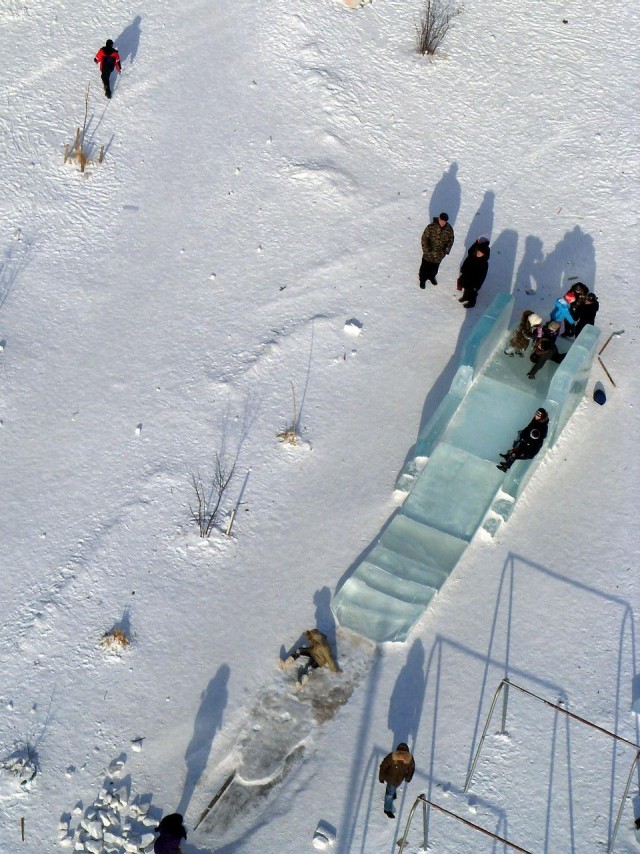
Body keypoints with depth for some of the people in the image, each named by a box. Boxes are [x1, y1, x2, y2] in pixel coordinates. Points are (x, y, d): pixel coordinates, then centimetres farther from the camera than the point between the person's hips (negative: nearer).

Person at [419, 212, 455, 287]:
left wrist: (447, 249, -12)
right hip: (429, 253, -3)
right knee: (425, 267, 16)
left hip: (440, 254, 4)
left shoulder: (449, 229, -13)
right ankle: (422, 279, 40)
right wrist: (426, 250, -24)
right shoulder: (431, 227, -25)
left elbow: (451, 239, 2)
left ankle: (432, 277, 54)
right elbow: (424, 239, -18)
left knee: (435, 267, 26)